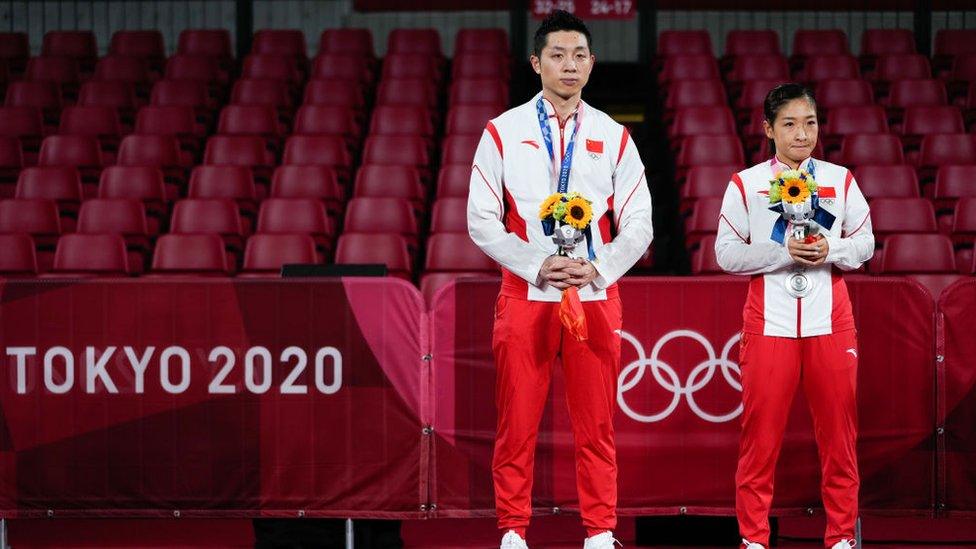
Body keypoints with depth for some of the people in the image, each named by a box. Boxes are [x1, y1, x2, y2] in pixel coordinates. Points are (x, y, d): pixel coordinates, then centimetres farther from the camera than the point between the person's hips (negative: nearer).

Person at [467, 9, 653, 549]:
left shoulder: (613, 137, 8)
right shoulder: (503, 133, 3)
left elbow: (638, 225, 7)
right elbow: (482, 220, 1)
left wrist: (597, 268, -9)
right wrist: (536, 265, -11)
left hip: (596, 296, 1)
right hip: (525, 296, -1)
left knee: (596, 424, 3)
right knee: (517, 424, 0)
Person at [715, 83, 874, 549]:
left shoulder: (840, 180, 8)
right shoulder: (745, 184, 2)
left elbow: (864, 244, 9)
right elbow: (727, 253, -2)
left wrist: (830, 252, -11)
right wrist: (783, 252, -15)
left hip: (830, 321, 2)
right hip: (768, 322, -2)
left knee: (838, 429, 3)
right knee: (761, 431, -1)